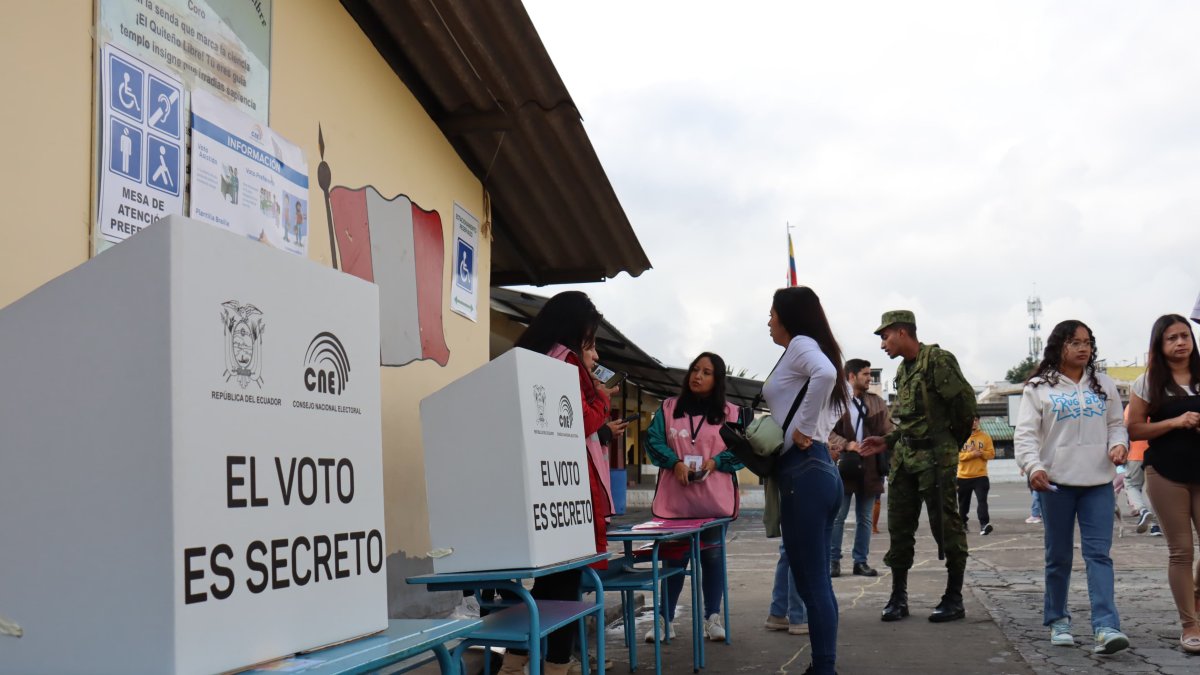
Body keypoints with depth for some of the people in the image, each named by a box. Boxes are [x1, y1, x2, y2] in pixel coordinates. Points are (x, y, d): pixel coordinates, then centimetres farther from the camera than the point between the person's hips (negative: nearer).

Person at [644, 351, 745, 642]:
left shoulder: (731, 413, 5)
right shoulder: (668, 408, 7)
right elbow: (653, 440, 0)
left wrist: (716, 461, -14)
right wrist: (675, 462, -15)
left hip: (714, 500, 0)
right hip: (675, 499, 0)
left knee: (712, 556, 8)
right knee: (674, 557, 5)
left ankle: (713, 618, 20)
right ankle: (665, 619, 14)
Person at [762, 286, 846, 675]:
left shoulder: (800, 344, -6)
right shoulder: (806, 349, 21)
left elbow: (825, 374, -27)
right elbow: (837, 401, 26)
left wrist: (805, 430, -20)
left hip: (803, 471, -10)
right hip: (817, 468, 10)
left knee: (811, 582, -6)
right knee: (816, 581, 13)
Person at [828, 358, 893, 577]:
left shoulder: (877, 403, 12)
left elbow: (888, 431, 7)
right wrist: (846, 444, -20)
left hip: (870, 467, 4)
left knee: (865, 518, 9)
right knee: (837, 517, 1)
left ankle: (861, 561, 17)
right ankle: (833, 561, 9)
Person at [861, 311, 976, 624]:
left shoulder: (937, 360, -11)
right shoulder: (903, 369, 16)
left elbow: (965, 401, -14)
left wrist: (952, 441, -3)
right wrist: (887, 441, 12)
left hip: (935, 458, -8)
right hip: (904, 457, 9)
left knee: (945, 526, 0)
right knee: (899, 527, 8)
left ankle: (954, 599, 10)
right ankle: (898, 597, 16)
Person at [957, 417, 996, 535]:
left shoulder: (985, 437, 4)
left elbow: (991, 454, 1)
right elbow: (956, 455, -7)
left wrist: (980, 453, -17)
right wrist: (971, 454, -20)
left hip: (980, 476, -1)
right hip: (963, 476, 1)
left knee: (982, 500, -14)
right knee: (963, 502, 12)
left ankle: (984, 524, -21)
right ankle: (962, 523, 28)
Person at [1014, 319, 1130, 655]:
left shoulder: (1104, 385, 12)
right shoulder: (1039, 387, 1)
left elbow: (1116, 424, 17)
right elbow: (1025, 434, -6)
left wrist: (1118, 444, -6)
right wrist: (1033, 466, -22)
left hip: (1098, 482, 2)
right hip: (1056, 482, -2)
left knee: (1098, 553, -7)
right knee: (1058, 556, 8)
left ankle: (1106, 627, -13)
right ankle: (1057, 620, 22)